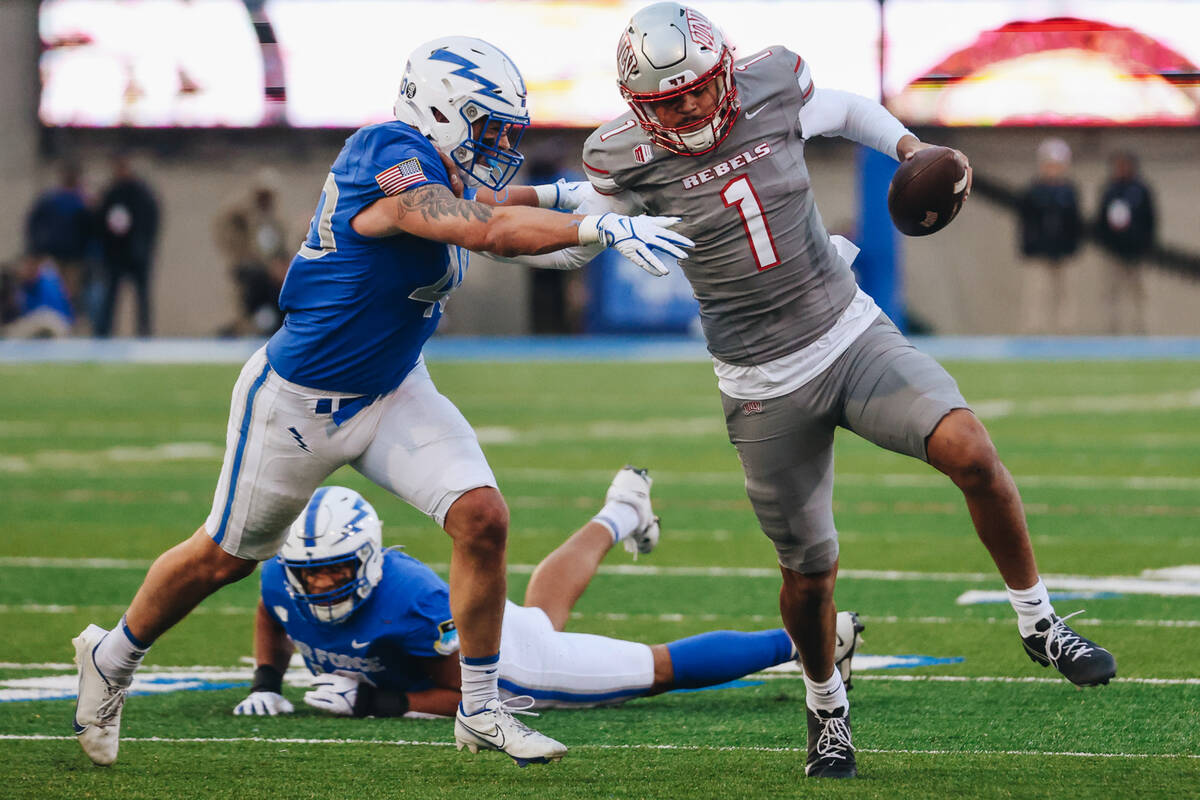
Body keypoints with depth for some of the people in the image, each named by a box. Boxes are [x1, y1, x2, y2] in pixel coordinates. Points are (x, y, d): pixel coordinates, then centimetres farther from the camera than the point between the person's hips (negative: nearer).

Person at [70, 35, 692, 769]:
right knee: (225, 557, 11)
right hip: (298, 401, -7)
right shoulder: (390, 161, -29)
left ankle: (481, 710, 1)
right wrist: (603, 229, -45)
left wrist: (553, 195, 13)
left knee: (483, 517, -11)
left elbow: (468, 206, 24)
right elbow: (487, 232, -42)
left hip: (392, 393, 7)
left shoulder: (433, 169, -2)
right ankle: (112, 658, 37)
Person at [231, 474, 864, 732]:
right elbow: (273, 619, 4)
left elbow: (468, 693, -31)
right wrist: (266, 683, -11)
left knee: (661, 669, 3)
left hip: (507, 665, -7)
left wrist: (378, 701, -39)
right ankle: (618, 516, 65)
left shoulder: (408, 599, -42)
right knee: (542, 608, 38)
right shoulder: (283, 581, -24)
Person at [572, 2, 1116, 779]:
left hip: (854, 335, 1)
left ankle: (1039, 622, -2)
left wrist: (911, 148, 1)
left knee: (970, 451, -22)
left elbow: (847, 109, 15)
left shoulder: (772, 90, -6)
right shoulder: (628, 160, -11)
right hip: (766, 388, -1)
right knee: (809, 570, 5)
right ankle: (827, 707, 35)